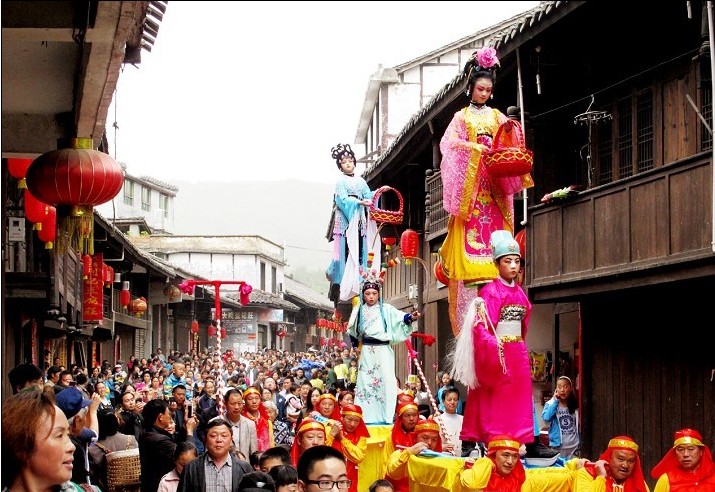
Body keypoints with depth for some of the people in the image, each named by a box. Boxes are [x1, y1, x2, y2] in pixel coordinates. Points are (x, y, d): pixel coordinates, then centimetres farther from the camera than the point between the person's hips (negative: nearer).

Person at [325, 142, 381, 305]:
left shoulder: (360, 181, 18)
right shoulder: (341, 182, 3)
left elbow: (369, 197, 9)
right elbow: (342, 200, -11)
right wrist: (359, 202, -23)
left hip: (359, 220, 5)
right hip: (345, 219, -5)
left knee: (360, 247, -3)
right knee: (345, 247, -11)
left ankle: (359, 277, -4)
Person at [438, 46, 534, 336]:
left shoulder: (498, 117, 17)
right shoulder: (462, 116, 10)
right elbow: (449, 142, -6)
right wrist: (474, 146, -22)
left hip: (494, 183, 2)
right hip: (469, 182, -2)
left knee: (496, 228, -6)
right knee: (470, 230, -10)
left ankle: (494, 271, -8)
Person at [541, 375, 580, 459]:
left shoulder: (575, 405, 4)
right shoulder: (550, 404, -3)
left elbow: (579, 426, 10)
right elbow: (546, 417, -21)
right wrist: (555, 401, -13)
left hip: (574, 446, 2)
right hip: (558, 446, -2)